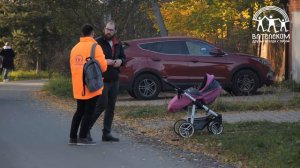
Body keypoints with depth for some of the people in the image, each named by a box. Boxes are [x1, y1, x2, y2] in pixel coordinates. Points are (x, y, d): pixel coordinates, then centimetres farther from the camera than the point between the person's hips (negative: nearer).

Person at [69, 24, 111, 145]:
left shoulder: (75, 48, 12)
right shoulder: (95, 47, -10)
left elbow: (73, 66, 12)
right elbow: (102, 65, -15)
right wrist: (107, 63, 8)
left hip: (78, 86, 6)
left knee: (79, 111, 16)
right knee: (89, 111, 0)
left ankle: (72, 137, 13)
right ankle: (82, 138, -2)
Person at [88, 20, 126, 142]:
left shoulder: (118, 44, 12)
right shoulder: (97, 42, -8)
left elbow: (123, 57, 22)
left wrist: (120, 61, -1)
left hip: (114, 80, 7)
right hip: (102, 80, -6)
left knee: (111, 107, 7)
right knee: (101, 105, -11)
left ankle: (106, 133, 13)